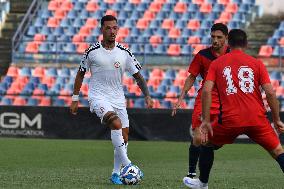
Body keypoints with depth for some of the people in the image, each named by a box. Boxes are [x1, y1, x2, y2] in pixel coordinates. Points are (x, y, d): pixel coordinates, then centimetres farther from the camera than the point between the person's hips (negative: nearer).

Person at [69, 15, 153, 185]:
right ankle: (126, 164, -29)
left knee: (124, 137, 0)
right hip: (98, 96, -4)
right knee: (116, 123, -29)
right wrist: (75, 99, 8)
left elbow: (138, 76, 7)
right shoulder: (92, 51, -2)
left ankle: (116, 173, 15)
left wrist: (147, 96, -5)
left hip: (118, 99, 4)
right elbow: (81, 74, 9)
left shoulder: (124, 53, 2)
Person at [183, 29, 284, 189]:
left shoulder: (217, 63, 11)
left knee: (207, 144, 26)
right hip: (257, 119, 0)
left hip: (230, 120, 0)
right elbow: (270, 93, 1)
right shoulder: (257, 63, 9)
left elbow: (207, 91, -2)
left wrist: (206, 121, 1)